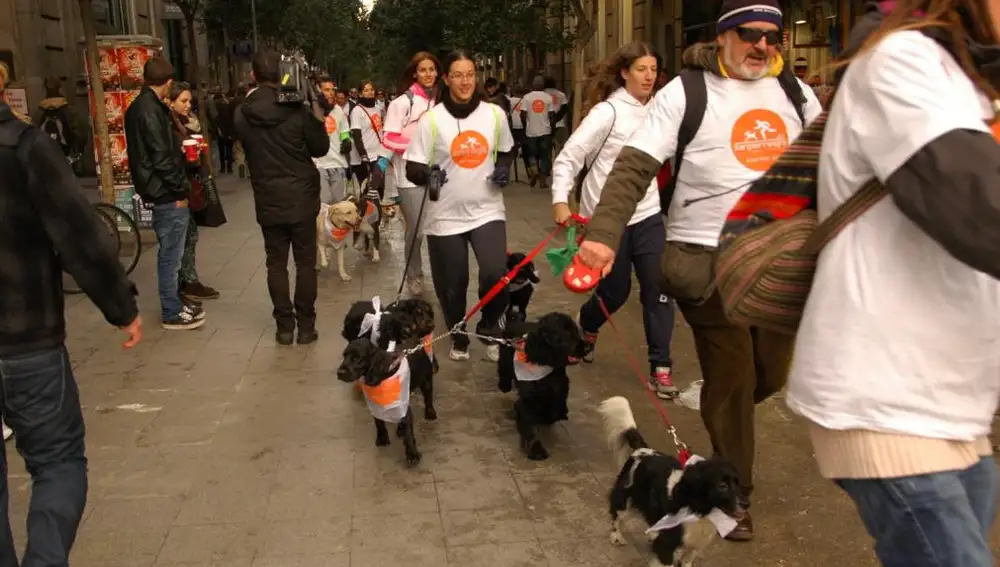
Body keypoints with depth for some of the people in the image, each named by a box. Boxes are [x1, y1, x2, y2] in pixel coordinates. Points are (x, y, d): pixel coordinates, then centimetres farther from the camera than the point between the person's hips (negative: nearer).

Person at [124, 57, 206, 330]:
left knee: (170, 253, 18)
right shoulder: (150, 110, -18)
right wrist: (179, 191, -15)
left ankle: (175, 303, 29)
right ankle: (172, 313, 6)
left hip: (159, 192, 10)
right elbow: (161, 157, -22)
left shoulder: (139, 107, 13)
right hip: (166, 195, -10)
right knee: (170, 255, -2)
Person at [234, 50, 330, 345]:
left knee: (276, 264, 9)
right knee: (305, 263, 6)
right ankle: (306, 326, 9)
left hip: (268, 201, 2)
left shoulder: (242, 115, -4)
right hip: (301, 198, -2)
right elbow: (320, 148, -2)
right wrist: (317, 119, 9)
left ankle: (284, 326, 11)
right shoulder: (297, 110, -11)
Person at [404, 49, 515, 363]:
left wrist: (504, 169, -3)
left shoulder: (494, 114, 2)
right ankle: (458, 338, 36)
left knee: (496, 275, -17)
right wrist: (426, 174, -28)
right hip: (446, 216, -1)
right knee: (452, 285, 9)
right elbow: (412, 169, -5)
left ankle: (490, 328, 13)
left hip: (487, 210, 1)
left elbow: (506, 151, 19)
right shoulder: (432, 119, -6)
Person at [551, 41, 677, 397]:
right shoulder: (607, 111, -12)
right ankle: (585, 328, 41)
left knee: (658, 289, -4)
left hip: (647, 215, 4)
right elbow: (568, 157, -15)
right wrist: (560, 200, -26)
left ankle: (660, 368, 6)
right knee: (615, 291, 8)